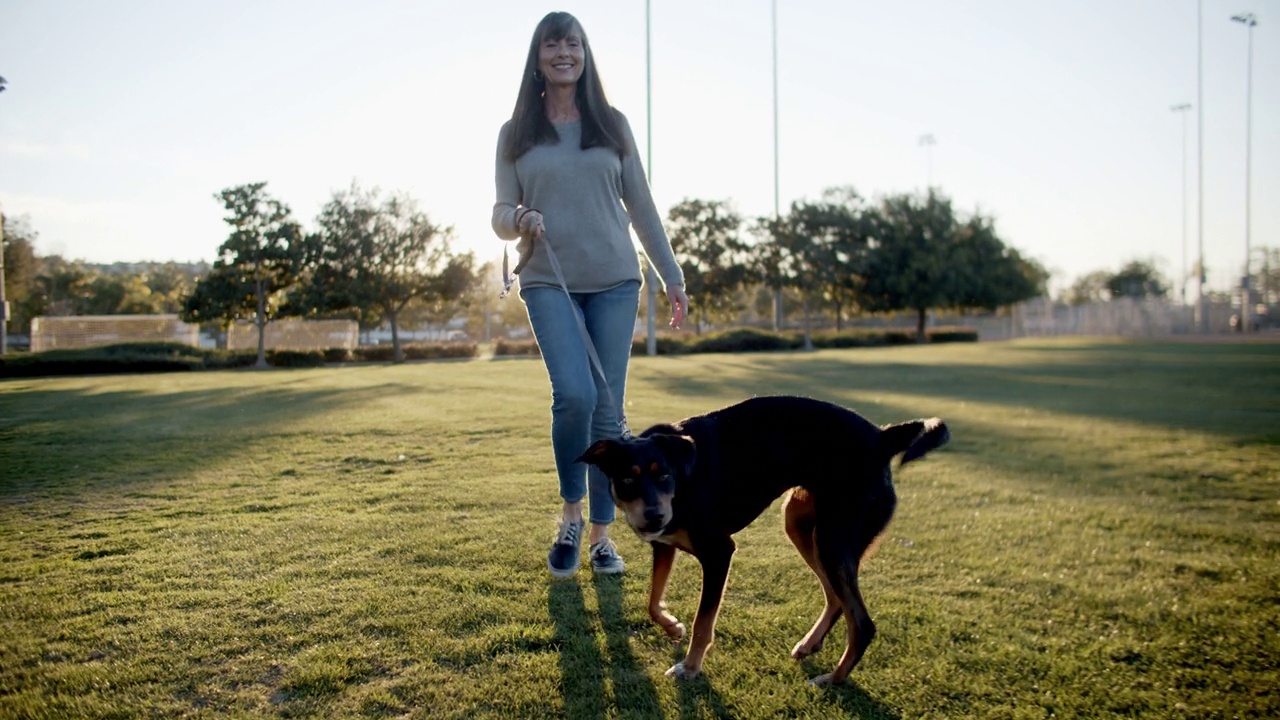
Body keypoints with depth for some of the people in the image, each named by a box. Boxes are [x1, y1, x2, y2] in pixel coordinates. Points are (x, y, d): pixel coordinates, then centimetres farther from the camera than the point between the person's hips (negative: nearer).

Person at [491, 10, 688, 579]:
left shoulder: (613, 125, 11)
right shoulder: (516, 133, 9)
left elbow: (641, 206, 12)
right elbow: (500, 214, 9)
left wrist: (673, 277, 9)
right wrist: (520, 220, -15)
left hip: (614, 282, 1)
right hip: (549, 283, -1)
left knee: (608, 409, 0)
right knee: (575, 394, -21)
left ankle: (601, 534, 14)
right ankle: (570, 515, 3)